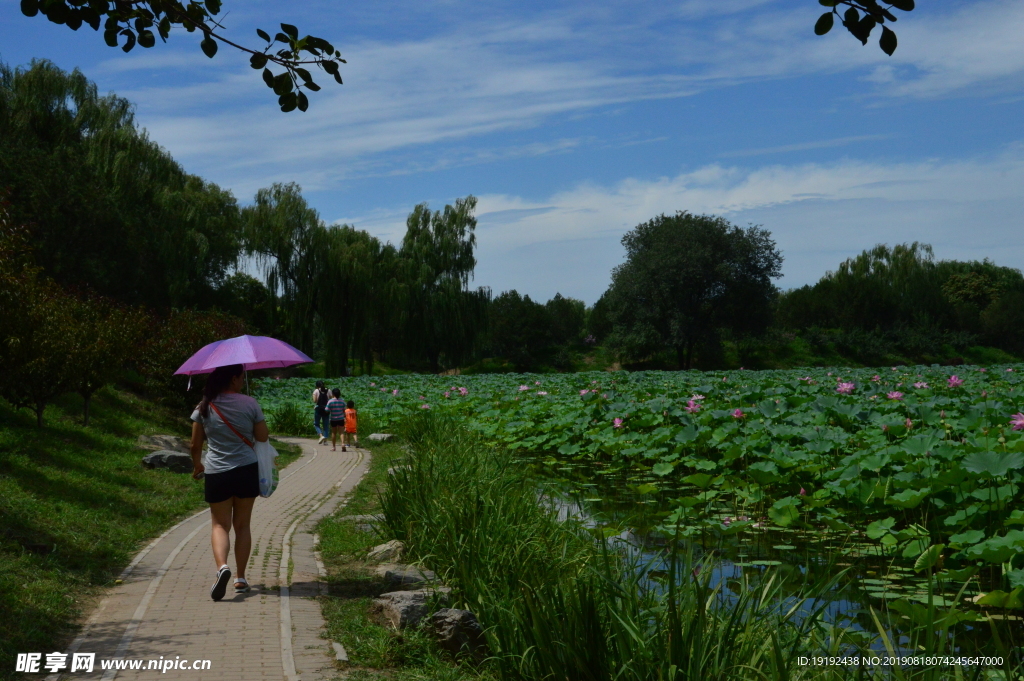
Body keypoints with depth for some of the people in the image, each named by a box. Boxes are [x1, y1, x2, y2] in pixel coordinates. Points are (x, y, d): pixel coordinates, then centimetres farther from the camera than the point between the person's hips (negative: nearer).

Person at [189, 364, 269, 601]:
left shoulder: (204, 407, -1)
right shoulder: (250, 404, -4)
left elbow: (195, 444, 5)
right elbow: (262, 437, -1)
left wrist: (197, 466, 22)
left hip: (216, 473, 0)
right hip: (247, 470, 0)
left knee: (220, 524, 6)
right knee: (242, 524, 12)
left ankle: (222, 566, -20)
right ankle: (240, 578, 12)